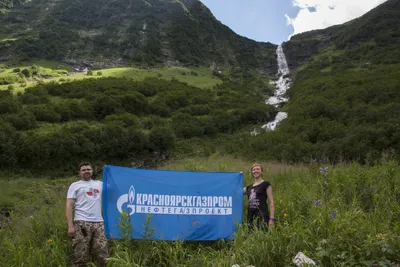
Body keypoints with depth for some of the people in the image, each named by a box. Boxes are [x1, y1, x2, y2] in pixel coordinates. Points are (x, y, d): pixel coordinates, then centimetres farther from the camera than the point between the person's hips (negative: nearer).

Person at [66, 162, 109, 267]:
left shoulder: (99, 184, 18)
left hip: (99, 223, 3)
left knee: (102, 256, 5)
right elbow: (69, 206, 0)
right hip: (81, 223, -3)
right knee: (80, 256, 0)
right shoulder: (75, 185, 8)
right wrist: (70, 226, -9)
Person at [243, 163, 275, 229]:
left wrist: (272, 219, -11)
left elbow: (271, 203, -2)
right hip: (250, 217, 5)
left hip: (262, 216, -5)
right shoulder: (249, 187, 18)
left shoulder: (266, 184, 2)